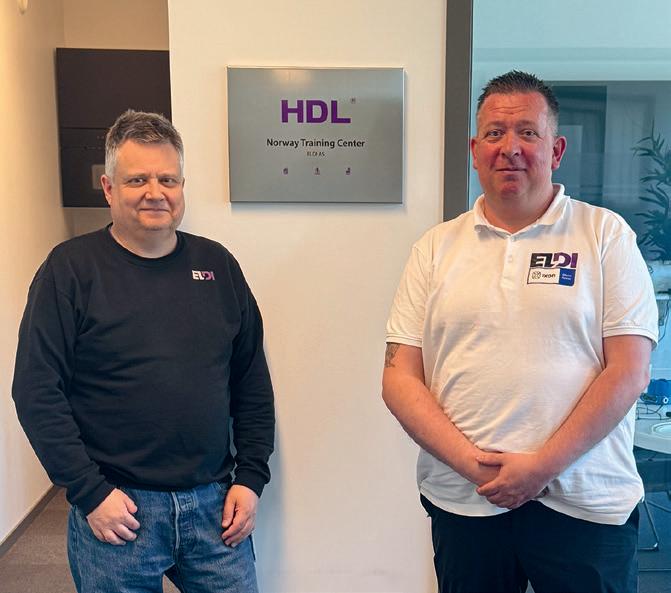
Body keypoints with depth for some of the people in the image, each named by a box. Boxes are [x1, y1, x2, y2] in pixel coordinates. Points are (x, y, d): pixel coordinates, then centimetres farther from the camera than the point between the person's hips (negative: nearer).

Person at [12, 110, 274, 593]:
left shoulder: (217, 264, 5)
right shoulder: (72, 268, -6)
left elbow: (252, 383, 9)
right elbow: (37, 392, -8)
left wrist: (251, 477, 4)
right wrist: (90, 493, -11)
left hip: (215, 503, 3)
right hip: (116, 507, -3)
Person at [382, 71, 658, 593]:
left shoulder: (606, 235, 0)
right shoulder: (437, 248, 4)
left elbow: (628, 372, -7)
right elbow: (399, 378, 0)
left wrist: (541, 466, -14)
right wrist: (472, 463, -12)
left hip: (584, 506, -1)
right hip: (463, 501, 2)